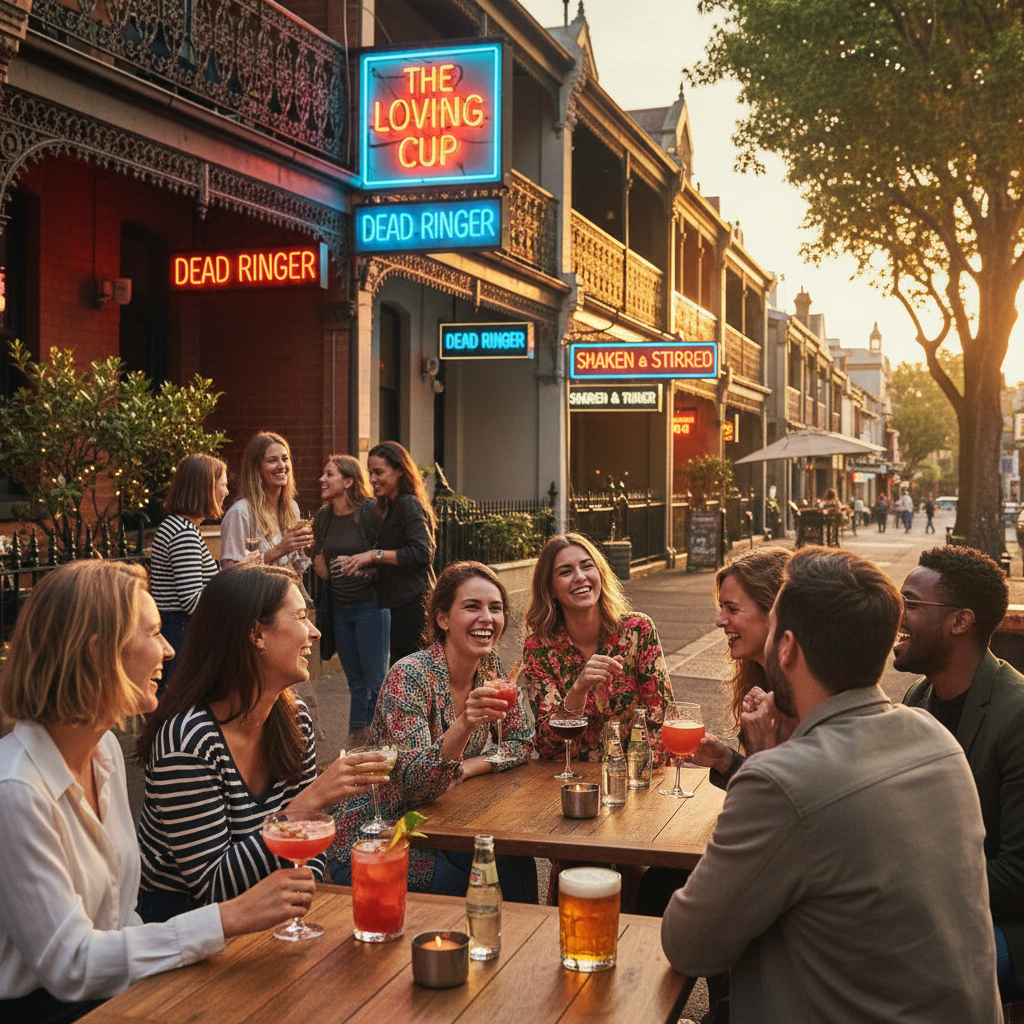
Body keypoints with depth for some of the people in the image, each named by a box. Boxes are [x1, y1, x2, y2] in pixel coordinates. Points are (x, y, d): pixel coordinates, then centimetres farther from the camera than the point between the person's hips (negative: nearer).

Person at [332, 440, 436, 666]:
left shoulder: (410, 506, -12)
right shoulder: (390, 507, 20)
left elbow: (419, 554, -22)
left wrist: (375, 555, -19)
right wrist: (364, 567, 9)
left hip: (413, 603, -10)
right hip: (401, 604, 10)